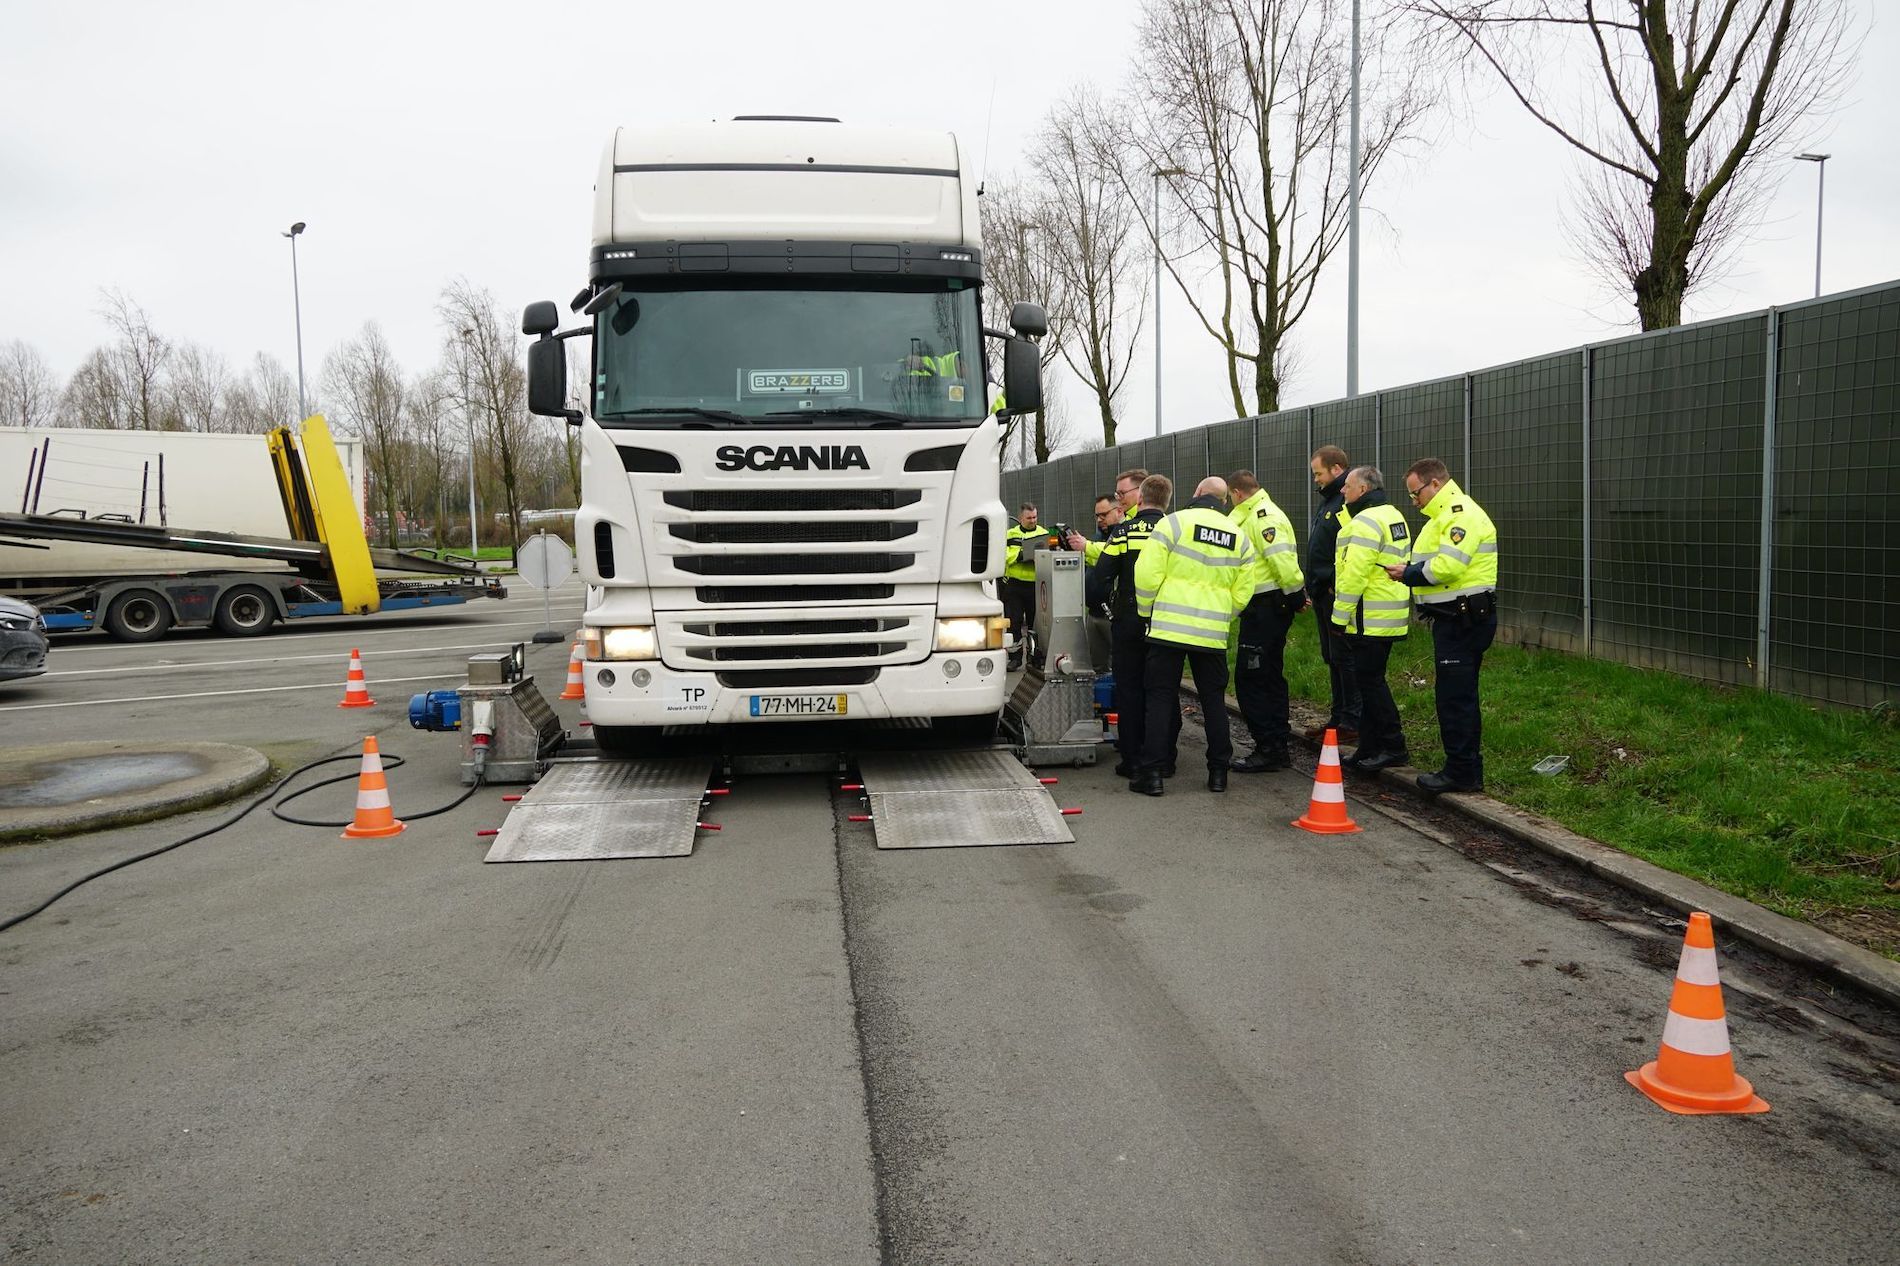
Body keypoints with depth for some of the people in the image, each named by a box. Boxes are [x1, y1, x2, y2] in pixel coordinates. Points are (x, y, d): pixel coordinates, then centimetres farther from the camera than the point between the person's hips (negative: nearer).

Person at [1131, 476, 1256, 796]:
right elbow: (1242, 593, 7)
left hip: (1168, 627, -3)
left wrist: (1146, 611, 5)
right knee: (1214, 700, 13)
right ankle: (1218, 771, 17)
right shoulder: (1239, 536, 8)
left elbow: (1147, 574, -10)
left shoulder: (1173, 522, -5)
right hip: (1213, 634, 3)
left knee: (1160, 698, 2)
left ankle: (1151, 772, 1)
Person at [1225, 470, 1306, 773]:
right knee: (1269, 677, 15)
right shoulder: (1257, 515, 19)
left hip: (1265, 608, -11)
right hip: (1271, 606, 11)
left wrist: (1295, 597, -16)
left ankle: (1268, 749, -4)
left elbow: (1282, 560, -23)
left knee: (1250, 679, -7)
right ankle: (1277, 747, 22)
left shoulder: (1263, 515, -15)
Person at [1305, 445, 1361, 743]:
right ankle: (1339, 717, 24)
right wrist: (1314, 587, 19)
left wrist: (1337, 585, -22)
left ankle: (1352, 722, 3)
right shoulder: (1329, 499, 17)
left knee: (1344, 658, -4)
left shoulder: (1350, 501, -16)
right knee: (1332, 658, 15)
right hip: (1323, 593, 10)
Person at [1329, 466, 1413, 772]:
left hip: (1370, 618, -10)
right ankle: (1370, 749, 19)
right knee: (1371, 680, 14)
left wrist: (1339, 617, -16)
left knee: (1370, 681, -4)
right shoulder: (1393, 516, 17)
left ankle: (1393, 747, 0)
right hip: (1390, 617, 10)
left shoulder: (1366, 522, -16)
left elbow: (1354, 577, -21)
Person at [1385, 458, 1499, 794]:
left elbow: (1447, 566, -26)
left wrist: (1408, 574, -14)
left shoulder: (1462, 514, -15)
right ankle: (1467, 769, 22)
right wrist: (1410, 571, 0)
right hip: (1455, 618, 11)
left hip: (1463, 621, -11)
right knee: (1460, 695, 15)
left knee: (1454, 696, -7)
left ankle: (1461, 772, 0)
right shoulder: (1446, 515, 20)